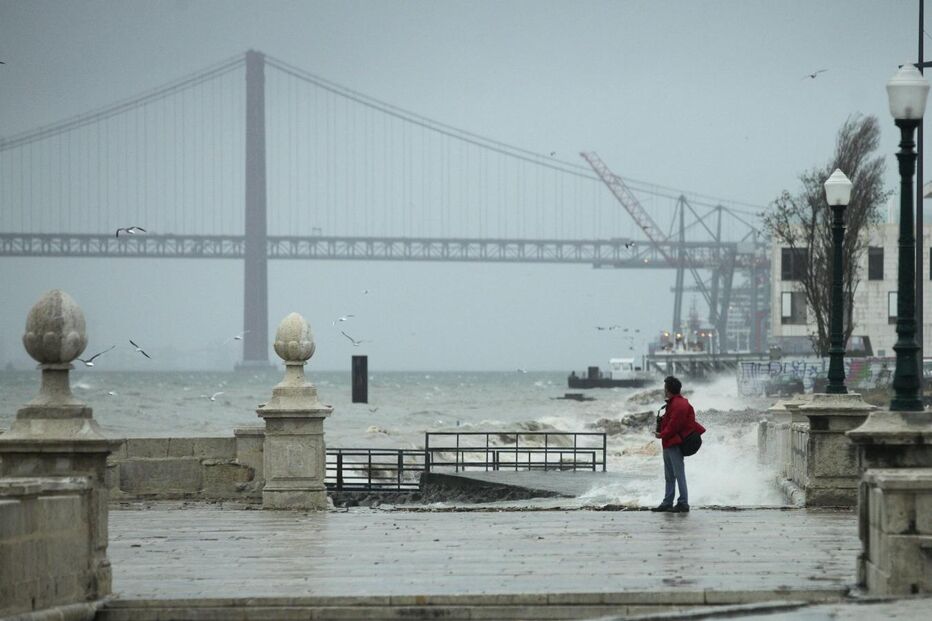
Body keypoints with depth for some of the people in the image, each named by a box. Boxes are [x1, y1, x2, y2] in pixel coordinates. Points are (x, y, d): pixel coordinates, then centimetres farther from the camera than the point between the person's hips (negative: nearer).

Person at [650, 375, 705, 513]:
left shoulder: (679, 405, -17)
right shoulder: (673, 403, 16)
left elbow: (674, 425, -21)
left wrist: (662, 435, -11)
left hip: (674, 444, -11)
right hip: (668, 444, 11)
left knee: (679, 474, -8)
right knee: (669, 476, 16)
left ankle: (683, 503, -7)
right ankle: (667, 503, 23)